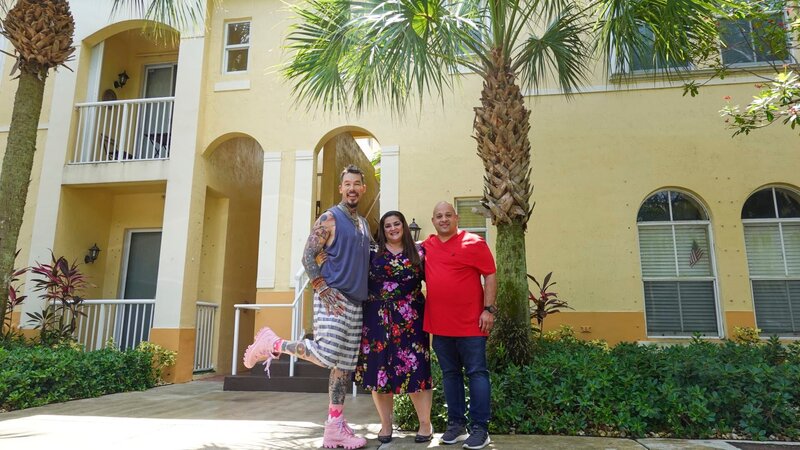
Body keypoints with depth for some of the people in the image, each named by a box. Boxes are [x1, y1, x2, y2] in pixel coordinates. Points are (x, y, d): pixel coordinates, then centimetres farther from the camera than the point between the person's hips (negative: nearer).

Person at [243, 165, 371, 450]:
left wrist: (367, 292, 15)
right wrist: (322, 289, -19)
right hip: (331, 298, -7)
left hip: (355, 303, 8)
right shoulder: (329, 218, -4)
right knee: (326, 355, -19)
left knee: (345, 364, 6)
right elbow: (308, 256, -9)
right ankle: (272, 344, 4)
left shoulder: (364, 224, 18)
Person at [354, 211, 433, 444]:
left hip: (410, 319, 0)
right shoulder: (372, 252, 7)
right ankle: (386, 424, 21)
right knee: (379, 367, 4)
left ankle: (425, 423, 15)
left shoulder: (418, 251, 8)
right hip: (378, 318, 1)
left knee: (415, 368, -2)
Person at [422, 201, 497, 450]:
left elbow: (490, 275, -6)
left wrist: (489, 309, -11)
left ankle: (480, 428, 10)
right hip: (439, 324, 5)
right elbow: (426, 276, 23)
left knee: (476, 373, 2)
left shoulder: (473, 242, -5)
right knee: (450, 374, 13)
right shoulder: (427, 246, 8)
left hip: (470, 324, -5)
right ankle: (456, 424, 25)